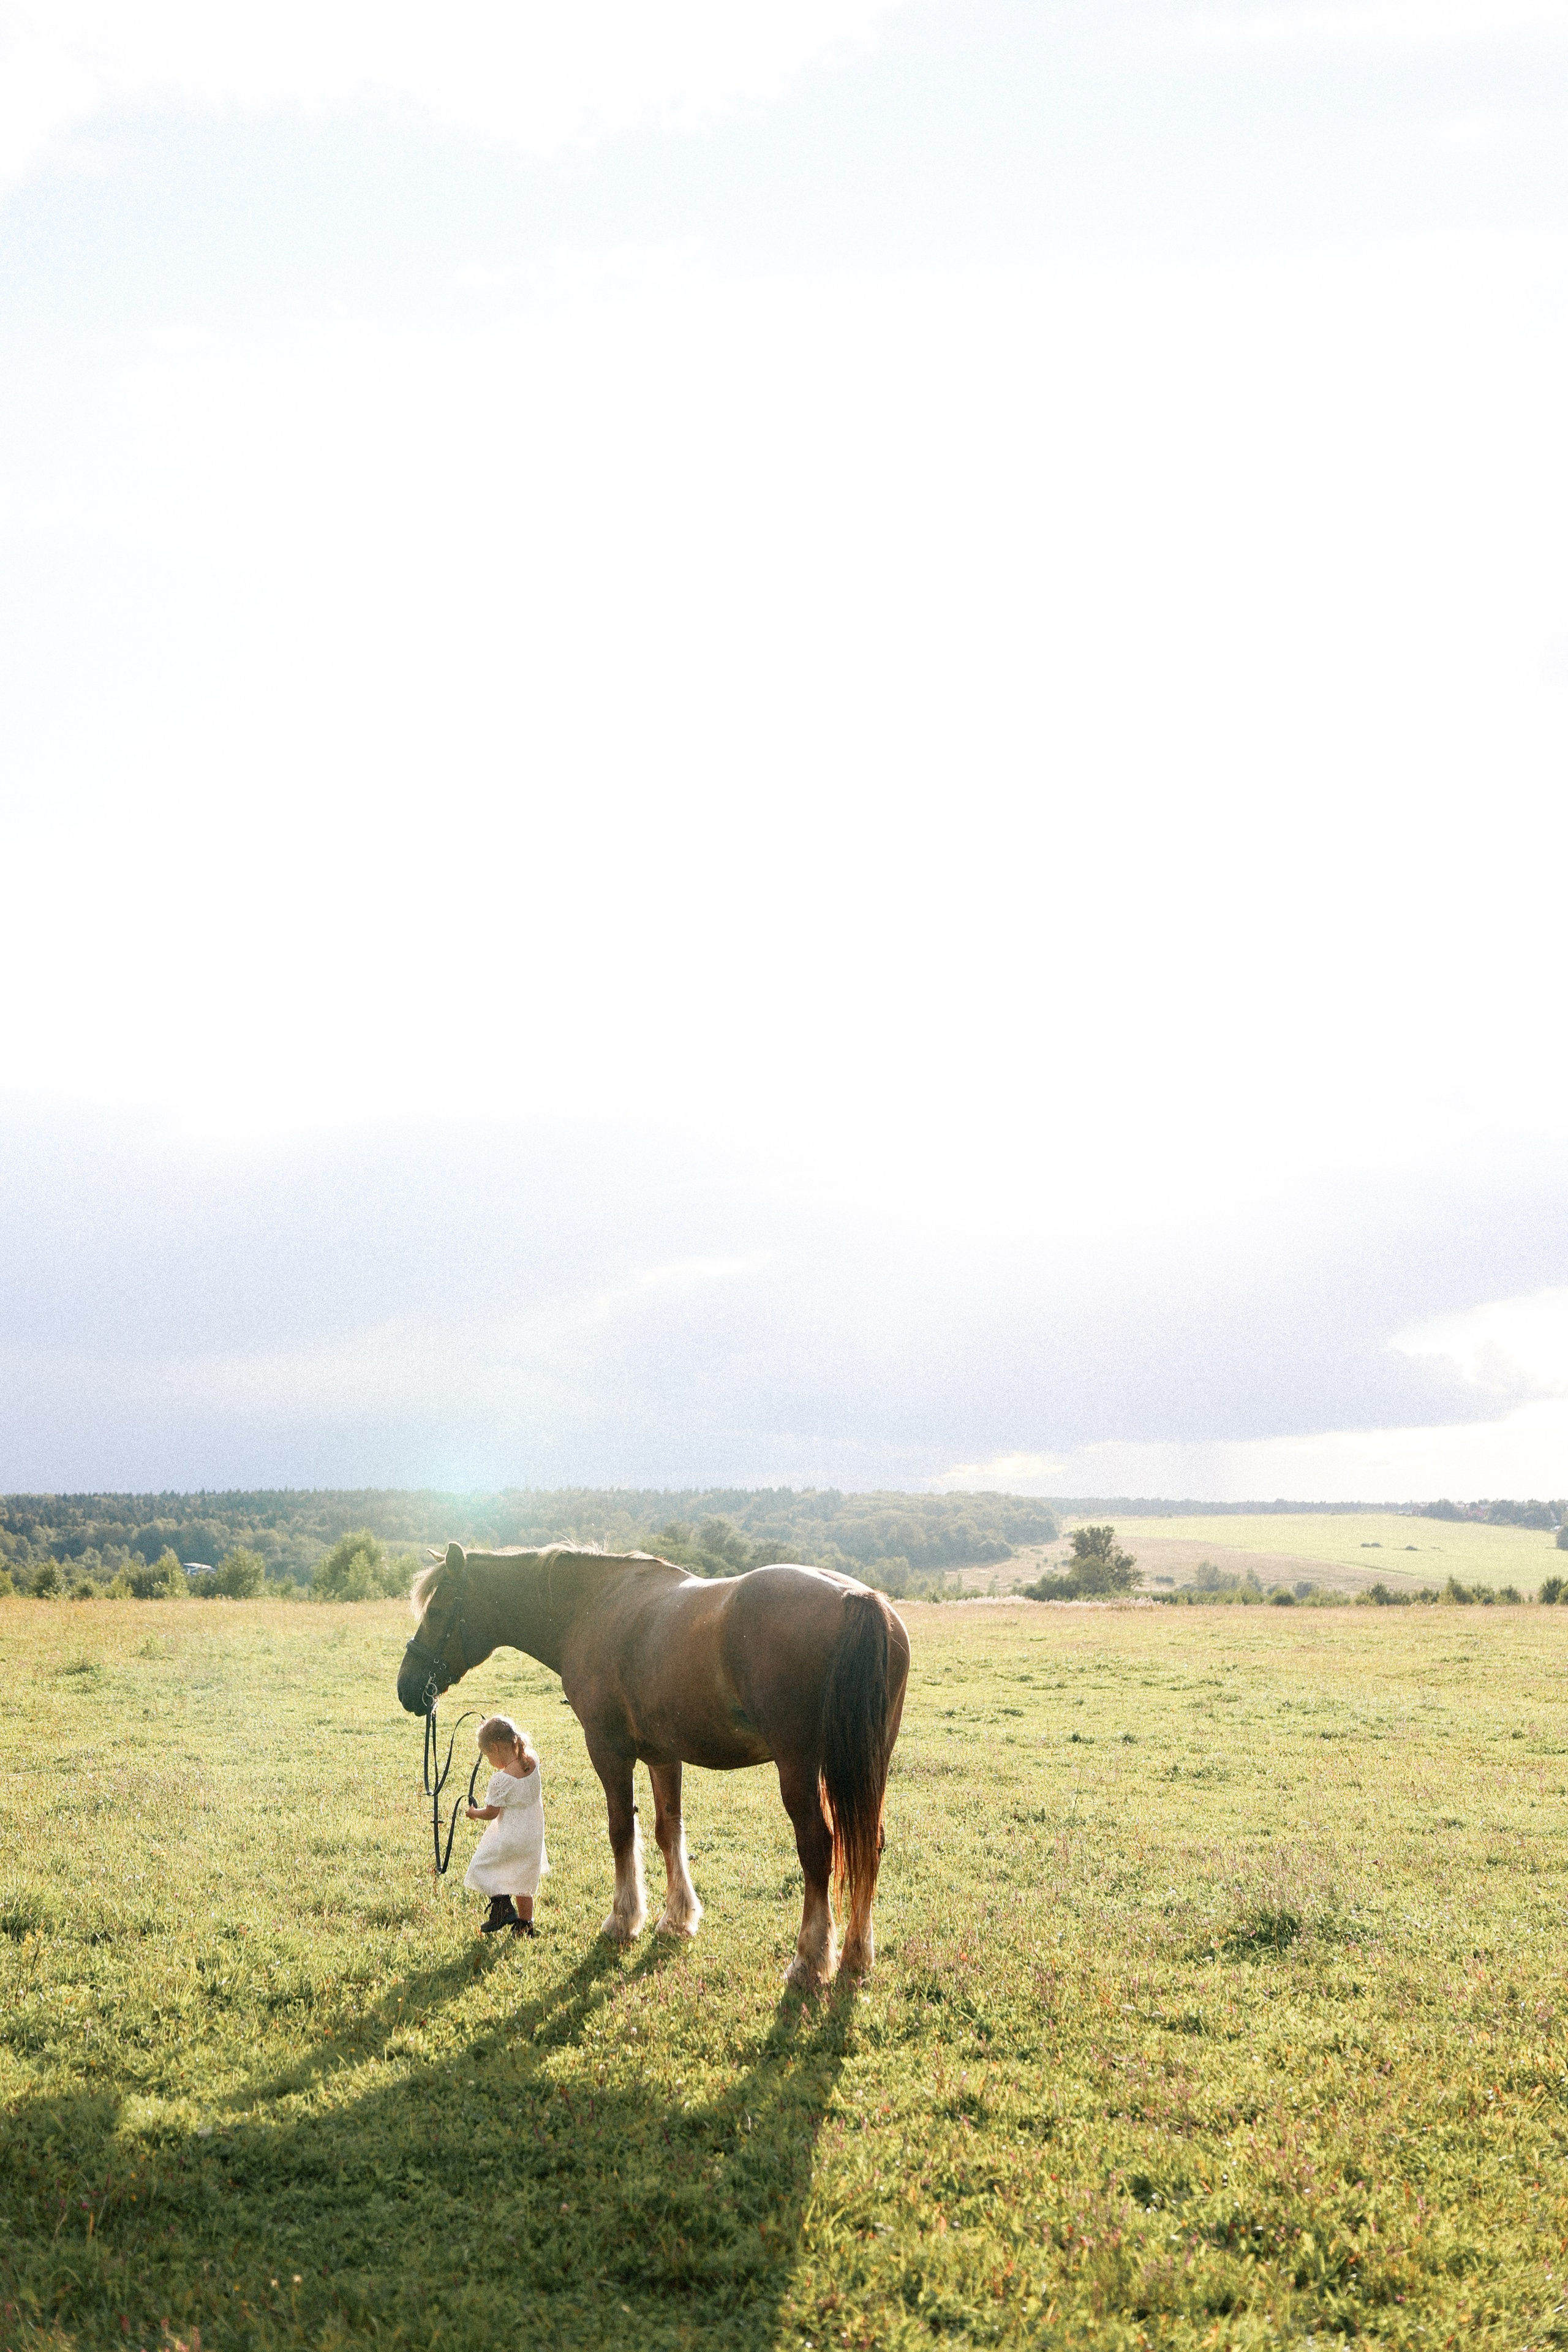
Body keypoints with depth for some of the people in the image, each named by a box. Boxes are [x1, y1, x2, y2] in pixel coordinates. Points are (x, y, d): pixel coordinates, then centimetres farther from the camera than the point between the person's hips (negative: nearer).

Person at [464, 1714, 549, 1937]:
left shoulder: (502, 1780, -25)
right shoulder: (532, 1760, -8)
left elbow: (491, 1813, -14)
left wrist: (474, 1813, 5)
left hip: (510, 1837, -7)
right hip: (533, 1835, 7)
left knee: (482, 1864, 9)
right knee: (523, 1881, 19)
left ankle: (502, 1902, -7)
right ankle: (525, 1923, 24)